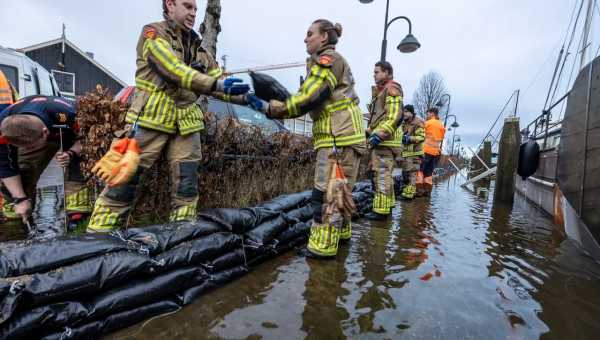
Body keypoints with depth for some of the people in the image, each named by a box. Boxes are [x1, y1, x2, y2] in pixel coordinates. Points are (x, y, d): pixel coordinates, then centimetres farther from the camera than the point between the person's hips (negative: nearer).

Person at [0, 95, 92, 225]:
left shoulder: (65, 114, -47)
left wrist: (71, 153, -45)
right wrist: (20, 199, -21)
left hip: (72, 133, -3)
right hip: (34, 135, 3)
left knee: (78, 164, -29)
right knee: (22, 168, -9)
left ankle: (79, 210, -22)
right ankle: (13, 209, 16)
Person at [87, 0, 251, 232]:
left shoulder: (197, 48, 20)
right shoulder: (153, 33, 1)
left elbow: (217, 81, 15)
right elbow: (173, 70, -17)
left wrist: (243, 98, -2)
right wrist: (216, 85, -26)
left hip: (185, 125, 6)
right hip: (151, 119, -6)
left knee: (186, 187, 4)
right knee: (124, 185, -4)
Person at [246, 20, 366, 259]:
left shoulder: (328, 59, -5)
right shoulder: (329, 62, 26)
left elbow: (308, 99, -16)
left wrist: (270, 108, -15)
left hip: (339, 137, -10)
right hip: (340, 136, 10)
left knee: (326, 191, -9)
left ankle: (323, 246, -2)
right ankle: (341, 233, 29)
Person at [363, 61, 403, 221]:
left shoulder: (391, 89, -6)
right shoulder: (382, 90, 24)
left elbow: (394, 116, -17)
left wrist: (380, 135, -24)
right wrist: (369, 132, 17)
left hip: (385, 140, -10)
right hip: (381, 140, 10)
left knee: (382, 175, -10)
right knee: (384, 174, 14)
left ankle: (381, 210, -7)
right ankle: (387, 204, 24)